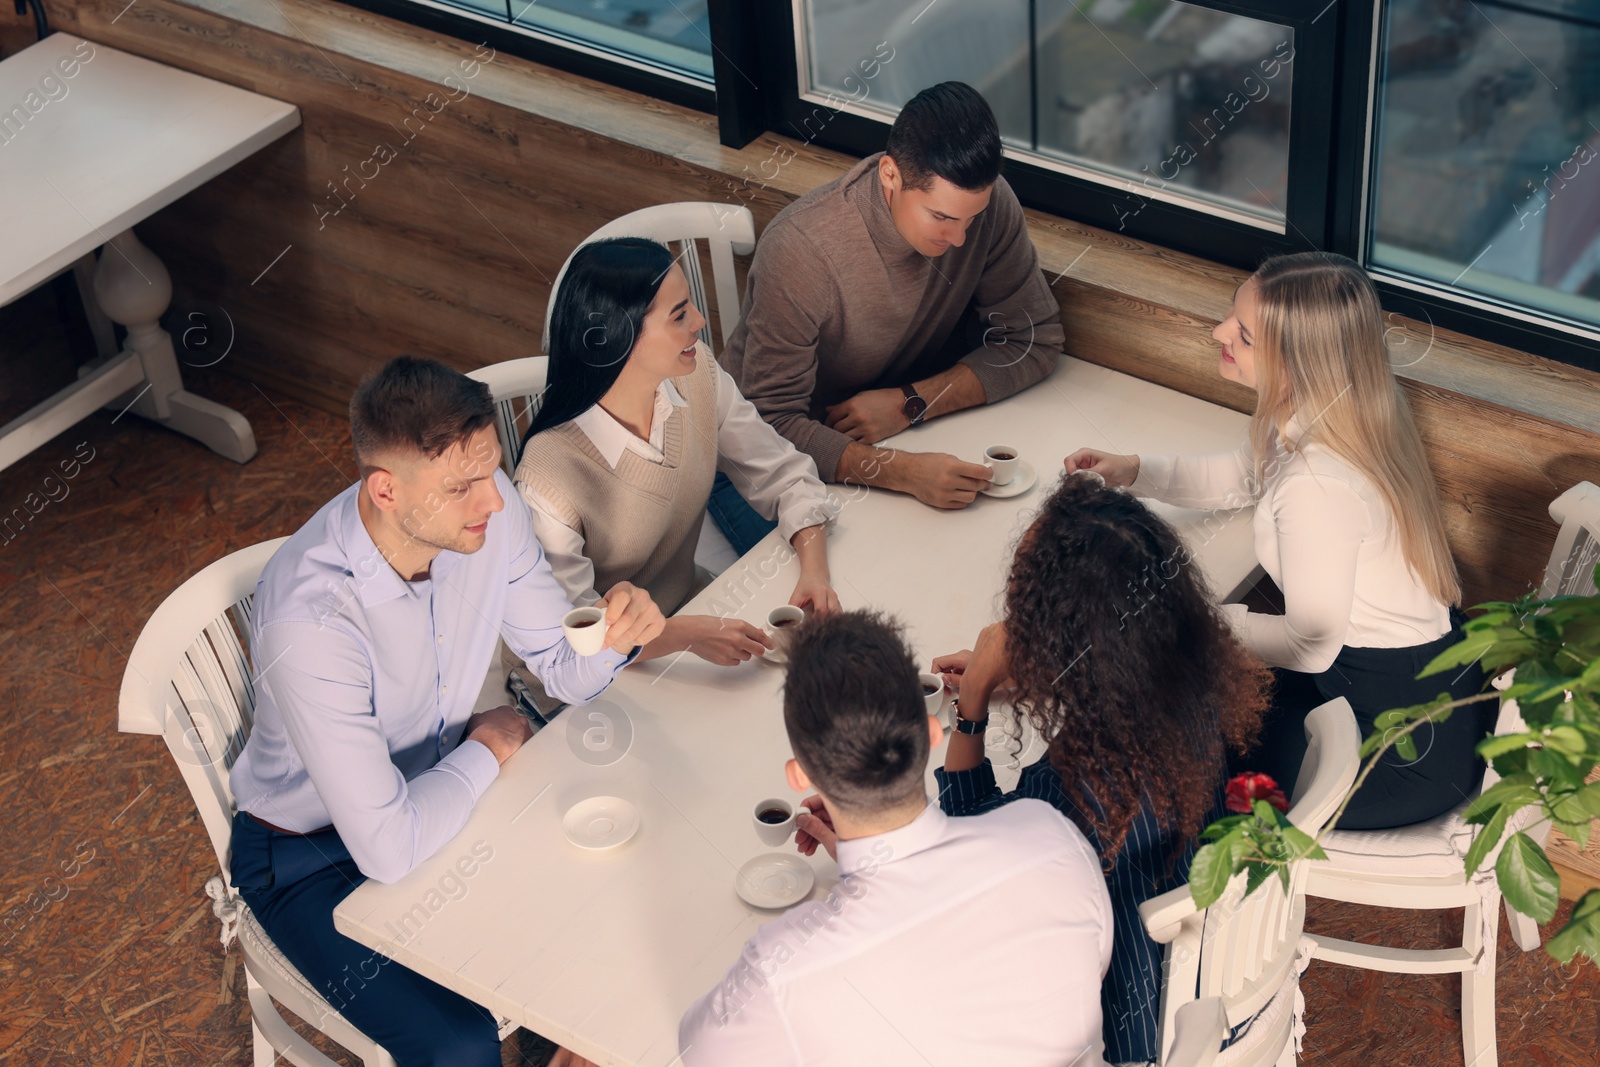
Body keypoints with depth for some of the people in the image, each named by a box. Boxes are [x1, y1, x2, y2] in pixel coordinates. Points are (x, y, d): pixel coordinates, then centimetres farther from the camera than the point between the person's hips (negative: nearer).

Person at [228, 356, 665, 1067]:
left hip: (436, 789, 6)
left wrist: (615, 636, -28)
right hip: (312, 855, -6)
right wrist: (486, 748, -19)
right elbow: (388, 849, -36)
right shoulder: (309, 620, -37)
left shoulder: (485, 510, -18)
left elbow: (566, 672, -5)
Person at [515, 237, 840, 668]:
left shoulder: (697, 375, -12)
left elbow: (785, 476, -3)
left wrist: (814, 571, -21)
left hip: (690, 606, 6)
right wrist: (685, 634, -40)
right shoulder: (550, 477, -31)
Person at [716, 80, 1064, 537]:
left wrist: (912, 402, -21)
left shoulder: (988, 203, -17)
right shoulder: (801, 250, -31)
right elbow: (774, 423, -29)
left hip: (905, 430, 5)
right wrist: (905, 472, -44)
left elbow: (1034, 338, -7)